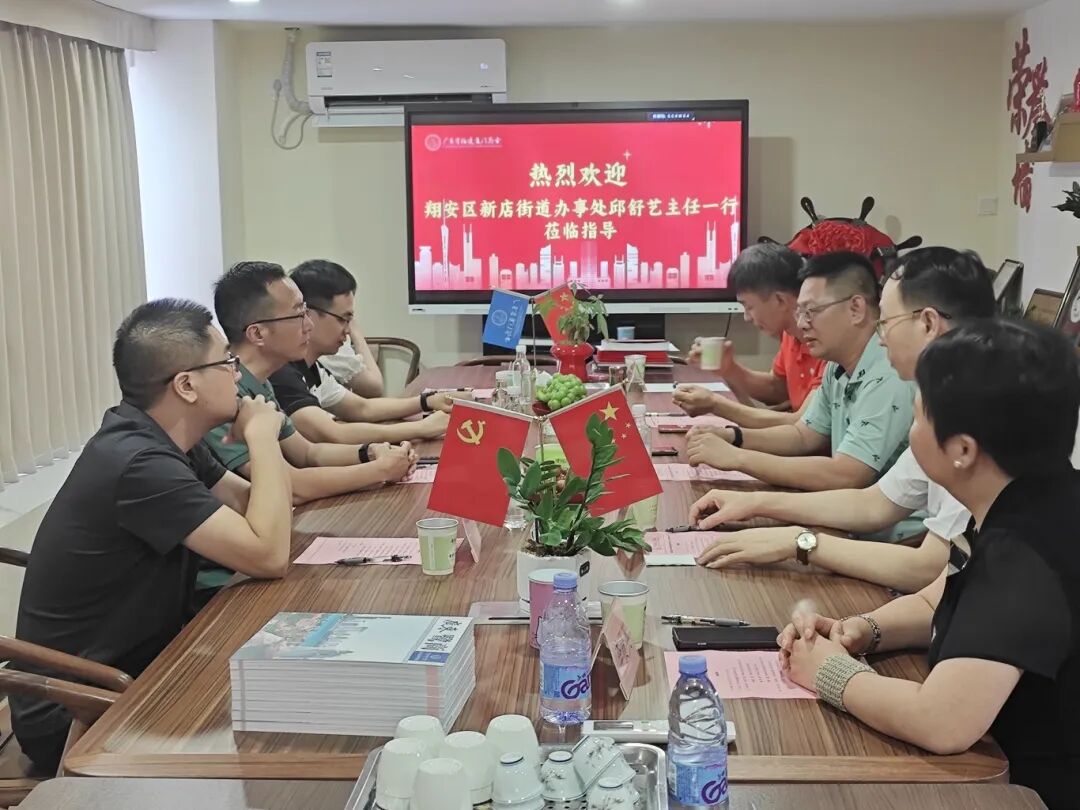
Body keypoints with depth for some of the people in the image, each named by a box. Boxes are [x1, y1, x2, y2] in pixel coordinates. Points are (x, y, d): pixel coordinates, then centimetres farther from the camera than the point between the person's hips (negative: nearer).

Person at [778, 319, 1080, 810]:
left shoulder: (1029, 555, -30)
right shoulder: (1023, 511, -1)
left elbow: (941, 722, -39)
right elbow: (934, 604, 13)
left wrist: (831, 672, -21)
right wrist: (861, 631, -6)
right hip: (1001, 769, 8)